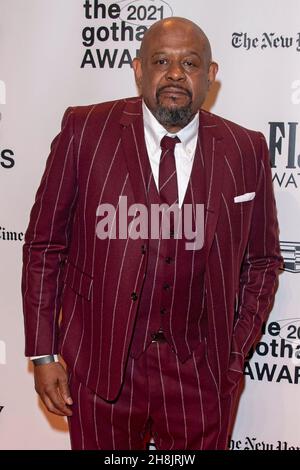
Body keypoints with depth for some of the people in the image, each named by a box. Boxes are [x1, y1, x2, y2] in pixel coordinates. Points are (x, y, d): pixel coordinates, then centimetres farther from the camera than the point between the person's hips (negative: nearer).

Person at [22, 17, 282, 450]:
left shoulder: (245, 151, -1)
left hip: (200, 374, 1)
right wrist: (43, 354, -3)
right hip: (101, 366, -1)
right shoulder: (86, 131, -5)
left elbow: (262, 261, 8)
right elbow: (44, 244, -2)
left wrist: (235, 356, 4)